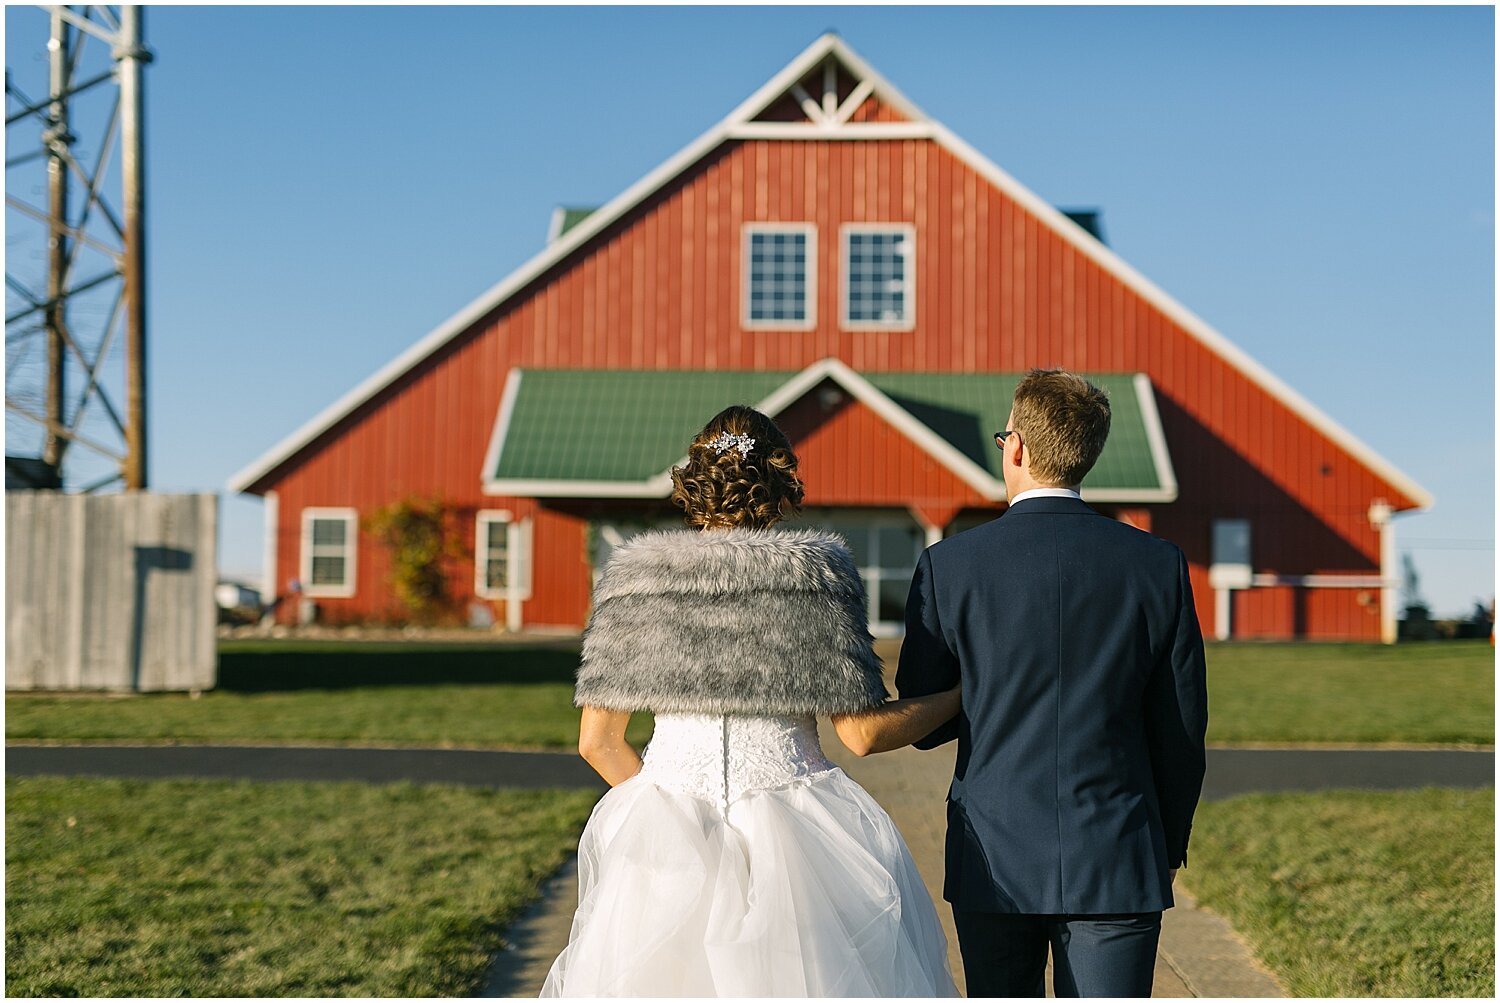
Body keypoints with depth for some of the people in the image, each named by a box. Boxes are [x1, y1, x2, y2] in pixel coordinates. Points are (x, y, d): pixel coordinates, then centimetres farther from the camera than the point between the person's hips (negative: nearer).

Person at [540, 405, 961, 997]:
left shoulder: (636, 572, 4)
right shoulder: (816, 570, -2)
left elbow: (596, 741, 5)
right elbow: (862, 733, -3)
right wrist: (965, 692, 11)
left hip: (666, 840, 2)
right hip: (793, 837, -2)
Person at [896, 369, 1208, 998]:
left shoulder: (949, 567, -6)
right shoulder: (1159, 566, -3)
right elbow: (1182, 729, 3)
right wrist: (1169, 845, 18)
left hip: (995, 863, 0)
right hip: (1116, 867, 0)